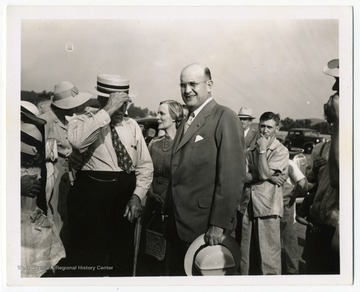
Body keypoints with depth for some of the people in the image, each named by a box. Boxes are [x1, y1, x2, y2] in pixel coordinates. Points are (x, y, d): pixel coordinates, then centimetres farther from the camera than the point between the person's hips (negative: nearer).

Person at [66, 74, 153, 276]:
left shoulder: (131, 125, 10)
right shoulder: (83, 121, -4)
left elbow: (145, 165, 6)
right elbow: (77, 140, -29)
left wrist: (137, 195, -8)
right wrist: (108, 111, -26)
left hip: (126, 197, 4)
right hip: (91, 197, -4)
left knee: (124, 259, 16)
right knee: (90, 259, 5)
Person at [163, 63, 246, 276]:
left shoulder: (225, 118, -10)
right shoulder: (186, 123, 15)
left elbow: (232, 175, -18)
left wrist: (219, 224, -20)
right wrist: (169, 213, 11)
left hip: (206, 226, -7)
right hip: (178, 225, 8)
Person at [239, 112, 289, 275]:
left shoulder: (281, 151, -2)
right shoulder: (252, 150, 14)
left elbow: (264, 173, -15)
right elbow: (242, 176, 1)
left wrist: (262, 149, -7)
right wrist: (268, 176, -11)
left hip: (267, 208, -5)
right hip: (248, 206, 5)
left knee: (269, 254, -1)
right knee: (246, 253, 12)